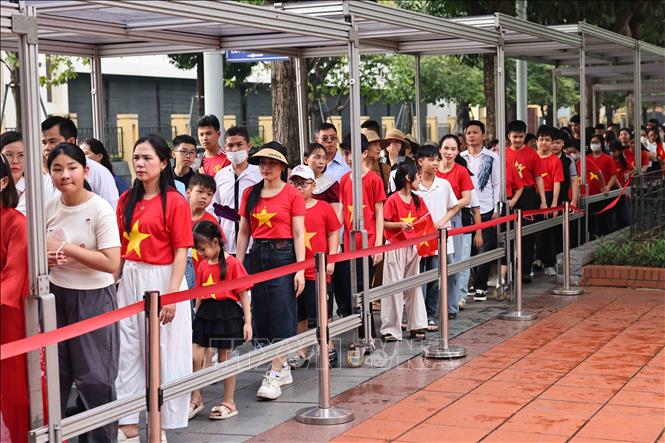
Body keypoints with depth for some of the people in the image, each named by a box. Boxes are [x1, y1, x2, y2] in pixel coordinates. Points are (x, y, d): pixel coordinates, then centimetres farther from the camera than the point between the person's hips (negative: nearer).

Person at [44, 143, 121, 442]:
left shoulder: (100, 209, -15)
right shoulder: (49, 207, 1)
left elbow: (112, 263, -21)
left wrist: (65, 248, -21)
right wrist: (45, 259, -7)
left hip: (93, 297, -5)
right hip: (56, 294, 5)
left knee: (94, 376, 2)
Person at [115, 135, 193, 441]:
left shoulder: (175, 202, -8)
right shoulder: (127, 200, 9)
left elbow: (181, 253, -11)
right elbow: (120, 247, 12)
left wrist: (170, 295, -17)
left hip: (162, 279, -6)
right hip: (129, 280, 6)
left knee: (164, 352, 2)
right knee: (127, 351, 6)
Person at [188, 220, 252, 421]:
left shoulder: (232, 263, -10)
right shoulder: (202, 265, 7)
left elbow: (243, 293, -8)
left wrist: (247, 321, -8)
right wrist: (198, 315, 17)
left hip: (228, 314, -5)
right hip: (205, 313, 5)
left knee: (225, 358, 5)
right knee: (195, 357, 0)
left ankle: (229, 403, 18)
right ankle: (196, 398, 16)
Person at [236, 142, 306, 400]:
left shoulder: (292, 194, -3)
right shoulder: (250, 194, 10)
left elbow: (298, 234, -5)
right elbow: (244, 233, 12)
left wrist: (300, 269, -10)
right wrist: (237, 265, 7)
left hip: (284, 255, -5)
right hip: (258, 255, 5)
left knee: (281, 315, -8)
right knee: (262, 315, 7)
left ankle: (274, 375, -7)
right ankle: (283, 367, 20)